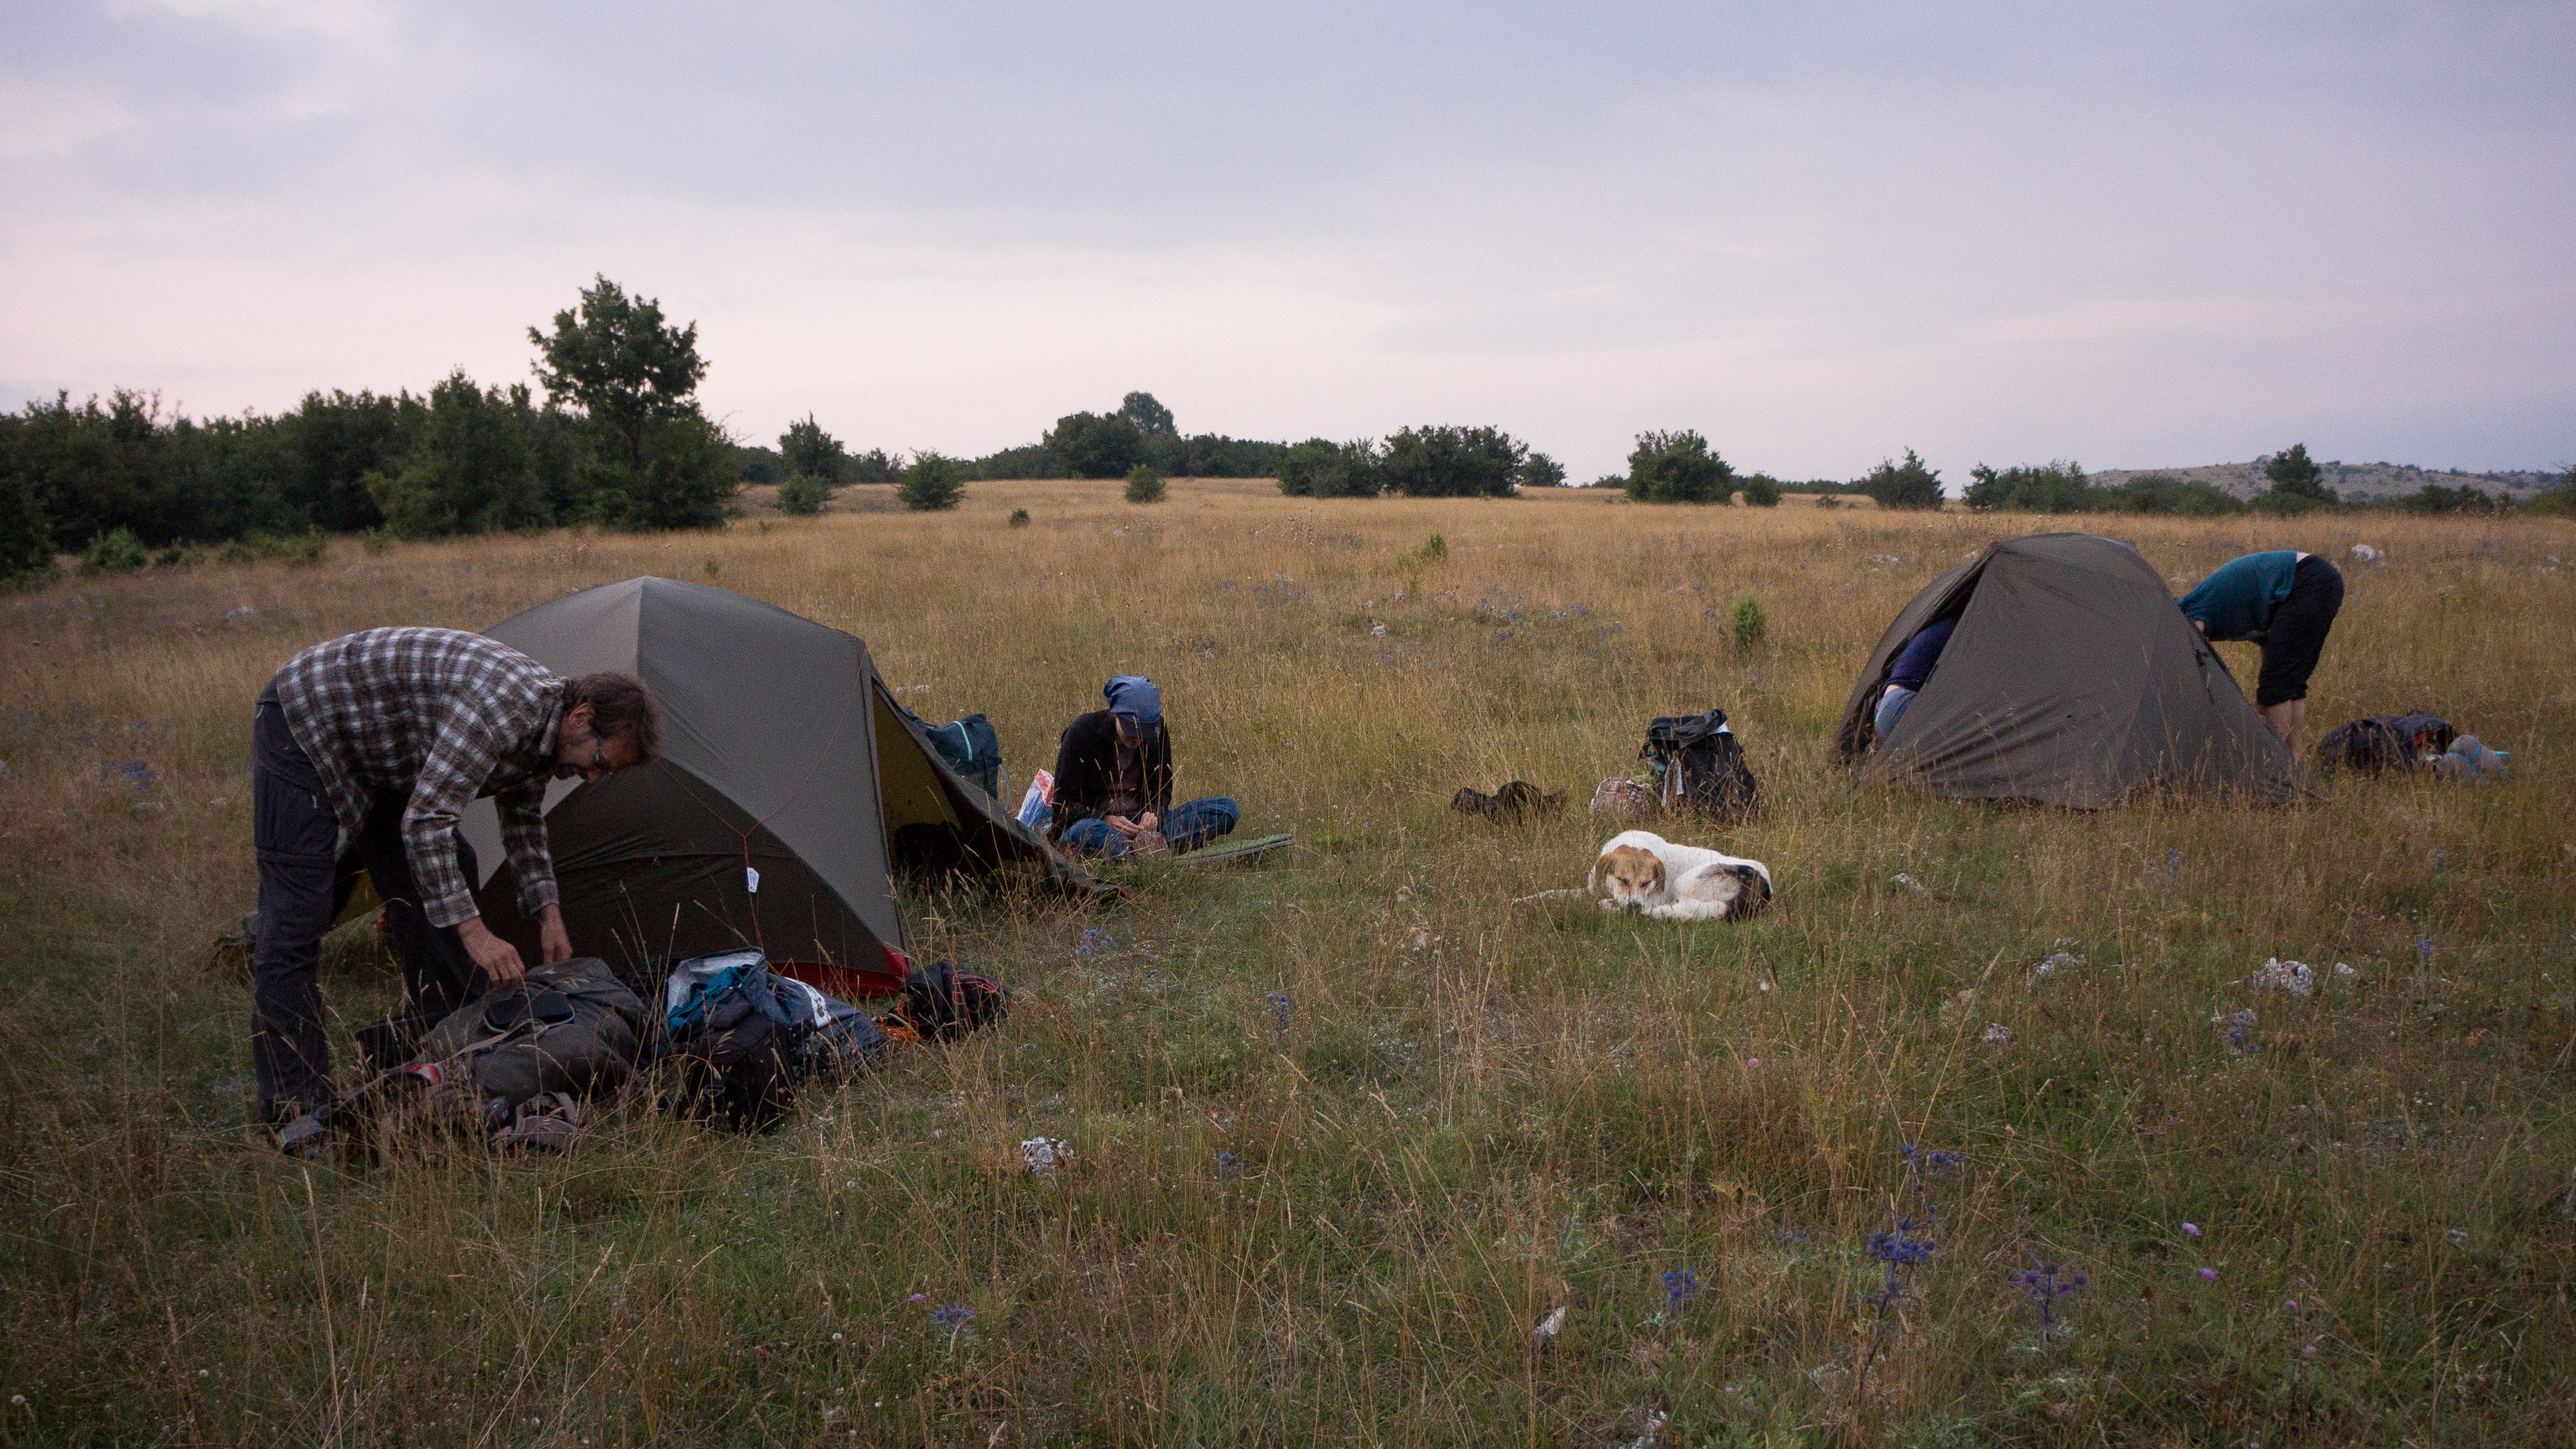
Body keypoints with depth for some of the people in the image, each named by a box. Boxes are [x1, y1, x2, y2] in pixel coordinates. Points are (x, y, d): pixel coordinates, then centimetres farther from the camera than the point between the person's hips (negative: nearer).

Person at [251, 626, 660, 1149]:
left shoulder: (542, 722, -3)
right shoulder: (504, 705, -33)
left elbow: (523, 817, 15)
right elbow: (425, 822, -33)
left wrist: (548, 914, 8)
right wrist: (474, 931, -32)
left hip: (375, 754, 10)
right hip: (303, 728, -10)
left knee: (442, 878, 8)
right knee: (295, 918, -12)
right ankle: (294, 1110, -11)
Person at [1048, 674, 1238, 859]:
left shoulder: (1157, 732, 1)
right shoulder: (1083, 732, -10)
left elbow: (1162, 790, 9)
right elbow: (1064, 803, -8)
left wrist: (1153, 814, -15)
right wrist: (1106, 820, -25)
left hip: (1140, 823, 4)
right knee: (1085, 831, -42)